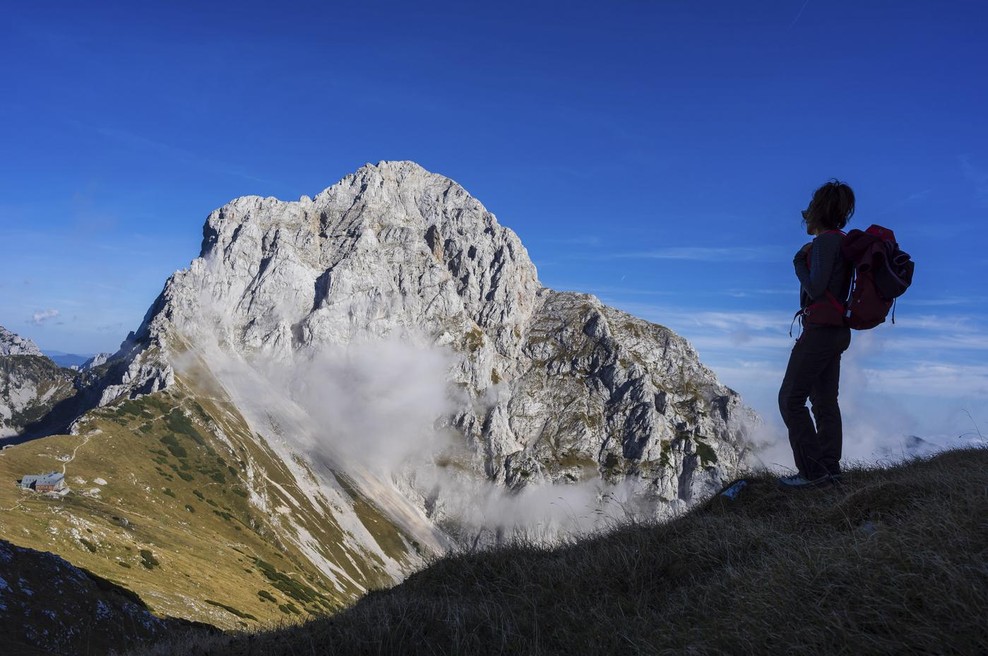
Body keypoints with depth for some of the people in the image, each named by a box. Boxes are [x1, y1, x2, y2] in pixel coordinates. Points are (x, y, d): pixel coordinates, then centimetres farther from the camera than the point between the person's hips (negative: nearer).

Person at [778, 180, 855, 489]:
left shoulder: (826, 240, -14)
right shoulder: (841, 241, 15)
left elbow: (816, 289, -19)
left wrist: (800, 261, -6)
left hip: (821, 329, -10)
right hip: (837, 331, 10)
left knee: (790, 399, -7)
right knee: (825, 400, 11)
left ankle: (812, 470, -6)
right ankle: (830, 467, 14)